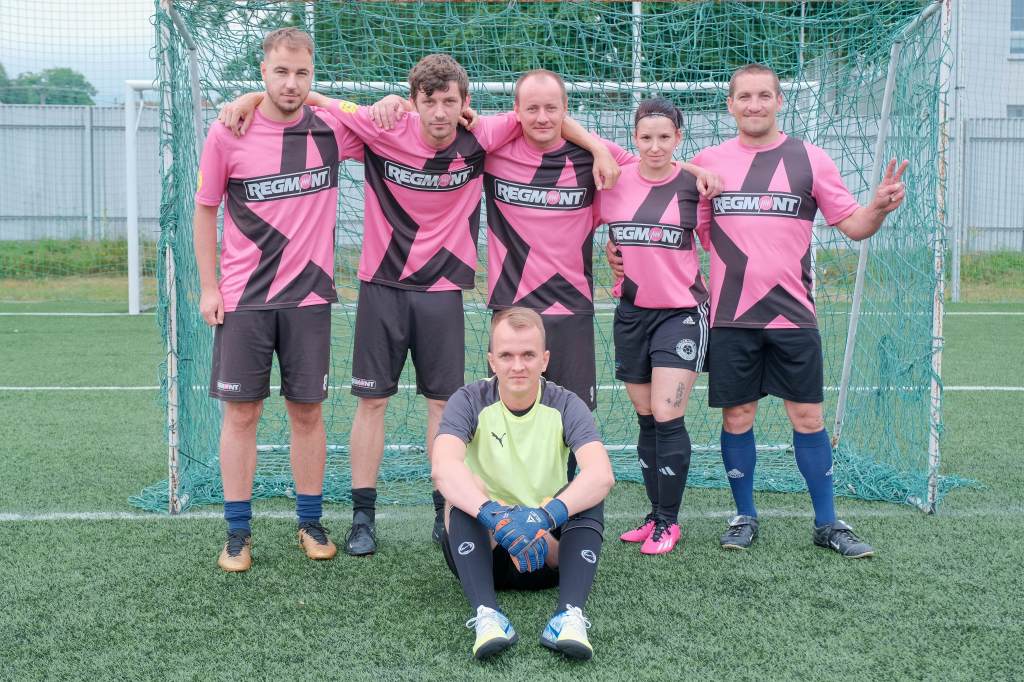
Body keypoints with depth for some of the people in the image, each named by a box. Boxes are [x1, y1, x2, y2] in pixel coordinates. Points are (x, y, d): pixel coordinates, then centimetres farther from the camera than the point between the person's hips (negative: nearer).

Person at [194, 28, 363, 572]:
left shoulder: (333, 130, -1)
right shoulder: (227, 135, -4)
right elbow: (205, 210, 5)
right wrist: (208, 288, 1)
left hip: (308, 296, 1)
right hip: (242, 300, -1)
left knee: (307, 412, 7)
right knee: (240, 411, 3)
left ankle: (311, 524, 22)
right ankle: (238, 533, 14)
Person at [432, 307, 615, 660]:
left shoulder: (565, 406, -6)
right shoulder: (470, 402, -8)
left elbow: (602, 474, -25)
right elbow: (443, 468, -28)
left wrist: (545, 516, -41)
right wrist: (495, 515, -45)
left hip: (550, 552, 1)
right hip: (484, 548, -1)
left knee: (587, 492, -24)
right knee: (464, 489, -28)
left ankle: (570, 614, -39)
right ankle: (486, 614, -42)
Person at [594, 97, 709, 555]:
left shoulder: (695, 184, -6)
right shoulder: (613, 181, 0)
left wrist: (712, 305, 3)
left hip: (681, 312, -3)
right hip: (631, 312, 4)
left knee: (667, 416, -9)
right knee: (646, 418, 10)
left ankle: (668, 522, 5)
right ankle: (656, 515, 22)